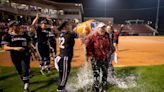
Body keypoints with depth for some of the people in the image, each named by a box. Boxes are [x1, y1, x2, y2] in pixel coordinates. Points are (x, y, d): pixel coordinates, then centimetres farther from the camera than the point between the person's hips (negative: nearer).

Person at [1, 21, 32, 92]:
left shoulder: (25, 35, 4)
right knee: (20, 71, 15)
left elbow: (29, 44, 13)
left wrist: (27, 47, -7)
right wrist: (15, 48, -24)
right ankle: (25, 82, 40)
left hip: (25, 55, 0)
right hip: (15, 57, 0)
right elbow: (5, 47, -10)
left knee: (25, 71, -8)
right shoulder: (8, 36, -3)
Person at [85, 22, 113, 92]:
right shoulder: (92, 36, -15)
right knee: (96, 74, -5)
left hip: (105, 58, 6)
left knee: (105, 73, 17)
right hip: (95, 58, -6)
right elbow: (87, 46, -12)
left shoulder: (107, 35, 4)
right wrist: (89, 55, -13)